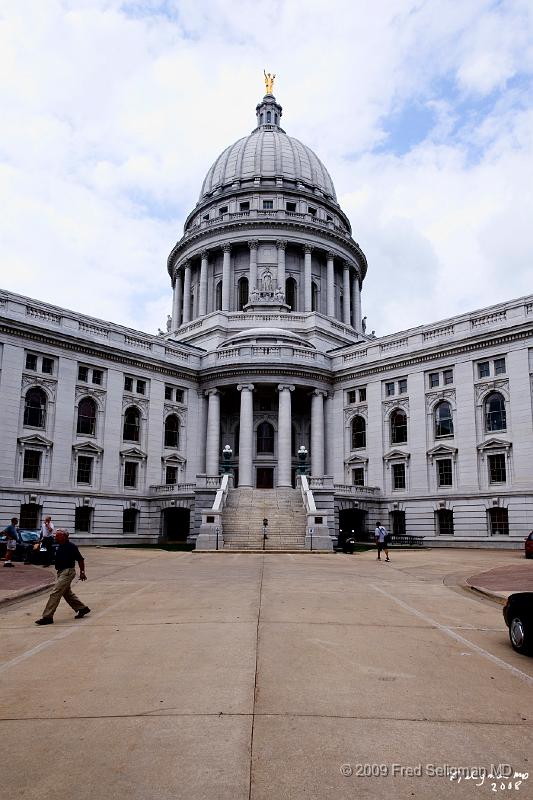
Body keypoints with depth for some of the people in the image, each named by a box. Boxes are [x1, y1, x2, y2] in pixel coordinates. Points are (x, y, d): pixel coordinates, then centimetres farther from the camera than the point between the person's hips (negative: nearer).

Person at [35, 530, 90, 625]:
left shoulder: (71, 547, -15)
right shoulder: (60, 547, 10)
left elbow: (80, 559, -10)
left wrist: (82, 572, -6)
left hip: (68, 572, -10)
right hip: (61, 572, 10)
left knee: (55, 593, -11)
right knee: (67, 593, 18)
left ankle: (47, 617, -8)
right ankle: (82, 608, 30)